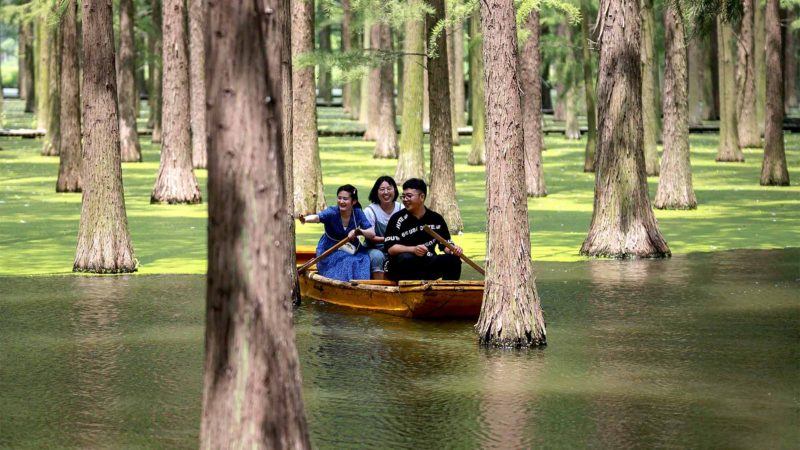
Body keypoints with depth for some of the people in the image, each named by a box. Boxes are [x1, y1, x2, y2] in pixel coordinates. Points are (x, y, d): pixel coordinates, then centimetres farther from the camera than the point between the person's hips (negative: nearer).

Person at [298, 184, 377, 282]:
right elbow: (317, 217, -39)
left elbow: (372, 234, -9)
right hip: (330, 251, -3)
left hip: (351, 249, 3)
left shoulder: (358, 213, -10)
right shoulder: (332, 212, -19)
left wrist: (359, 231, -30)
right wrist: (305, 219, -61)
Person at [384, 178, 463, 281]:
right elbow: (390, 248, -14)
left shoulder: (436, 219, 7)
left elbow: (445, 244, 11)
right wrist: (413, 249, -30)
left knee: (454, 259, -17)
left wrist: (453, 249, -14)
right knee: (406, 258, -37)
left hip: (427, 268, 4)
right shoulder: (397, 219, -5)